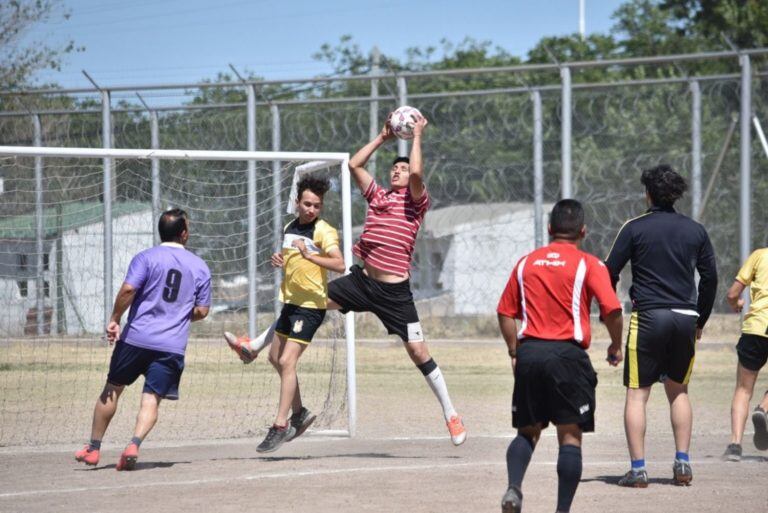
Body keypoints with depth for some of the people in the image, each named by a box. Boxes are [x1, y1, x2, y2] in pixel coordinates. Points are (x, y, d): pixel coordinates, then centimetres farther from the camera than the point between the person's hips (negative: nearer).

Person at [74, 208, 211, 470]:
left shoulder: (146, 257, -1)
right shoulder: (200, 267, 8)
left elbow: (128, 290, -14)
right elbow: (201, 311, 9)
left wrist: (114, 320, -4)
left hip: (136, 337, -1)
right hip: (172, 345, 1)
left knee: (112, 389, 12)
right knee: (151, 399, -1)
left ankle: (93, 448, 18)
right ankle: (134, 445, -24)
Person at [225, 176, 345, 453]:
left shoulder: (324, 231, -13)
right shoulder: (289, 228, 10)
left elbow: (339, 264, -26)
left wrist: (310, 255, -38)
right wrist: (279, 260, 6)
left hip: (311, 306, -9)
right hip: (290, 302, 9)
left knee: (287, 361, -15)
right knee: (276, 358, 18)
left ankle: (280, 426, -13)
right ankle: (299, 413, 33)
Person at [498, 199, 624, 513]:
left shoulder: (526, 263, 11)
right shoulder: (589, 264, 0)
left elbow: (505, 313, 11)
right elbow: (611, 309, -9)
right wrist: (616, 346, 7)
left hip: (528, 353, 3)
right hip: (567, 354, -3)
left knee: (527, 432, 16)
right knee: (570, 436, 2)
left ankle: (514, 488, -8)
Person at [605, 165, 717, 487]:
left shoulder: (635, 228, -1)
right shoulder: (695, 231, 9)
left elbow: (610, 273, -2)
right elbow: (710, 278, 12)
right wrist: (700, 321, 21)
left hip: (648, 316, -4)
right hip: (685, 320, 4)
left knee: (637, 394, 1)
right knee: (678, 390, 18)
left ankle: (638, 469, -6)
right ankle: (682, 464, 10)